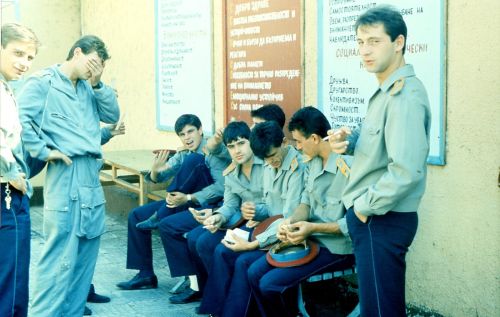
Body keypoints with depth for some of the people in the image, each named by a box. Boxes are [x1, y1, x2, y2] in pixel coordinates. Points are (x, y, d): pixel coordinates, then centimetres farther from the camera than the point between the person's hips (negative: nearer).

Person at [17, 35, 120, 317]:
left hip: (91, 175, 8)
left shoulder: (88, 88, 18)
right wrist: (44, 151, -14)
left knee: (86, 253, 12)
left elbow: (112, 116, 14)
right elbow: (19, 117, -14)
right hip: (66, 174, -8)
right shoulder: (43, 82, -4)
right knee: (60, 256, -9)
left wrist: (98, 84, 4)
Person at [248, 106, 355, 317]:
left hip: (337, 247, -9)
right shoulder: (312, 163, 5)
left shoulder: (348, 166, -24)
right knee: (255, 273, 2)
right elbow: (306, 202, 9)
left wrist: (313, 228, -26)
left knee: (270, 284, -16)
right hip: (312, 239, 9)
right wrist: (291, 221, -13)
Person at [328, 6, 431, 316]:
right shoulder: (387, 90, 11)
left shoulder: (404, 95, -21)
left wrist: (366, 206, -17)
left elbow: (406, 170, -30)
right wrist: (349, 139, 3)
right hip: (371, 216, 10)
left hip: (382, 220, -10)